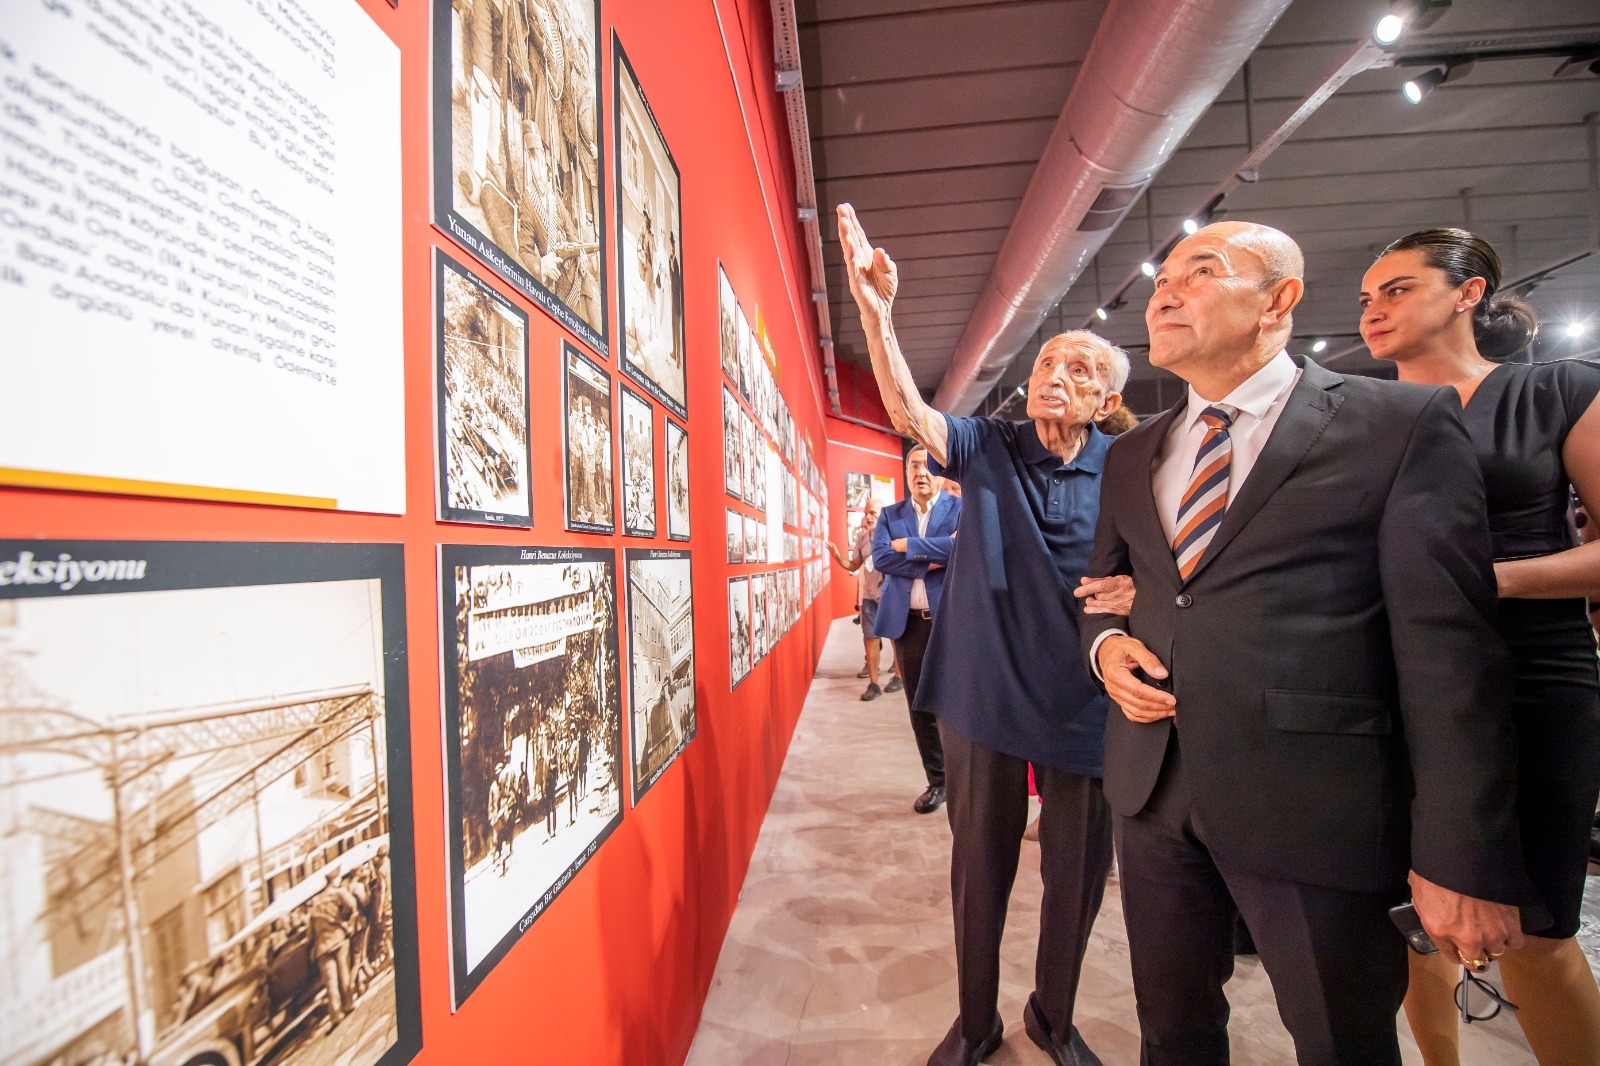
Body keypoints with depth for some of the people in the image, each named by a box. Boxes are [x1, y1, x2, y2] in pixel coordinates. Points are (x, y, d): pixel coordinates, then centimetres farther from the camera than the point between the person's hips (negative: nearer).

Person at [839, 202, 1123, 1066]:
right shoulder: (988, 448, -3)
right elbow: (909, 412, -20)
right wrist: (875, 311, -33)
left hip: (1086, 705, 1)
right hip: (983, 695, 0)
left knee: (1078, 871, 16)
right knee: (979, 865, 15)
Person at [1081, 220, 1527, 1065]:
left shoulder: (1402, 422, -4)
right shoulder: (1131, 455, 10)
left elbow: (1446, 641, -9)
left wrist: (1460, 858, -11)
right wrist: (1105, 643, -4)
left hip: (1317, 804, -4)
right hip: (1151, 789, 5)